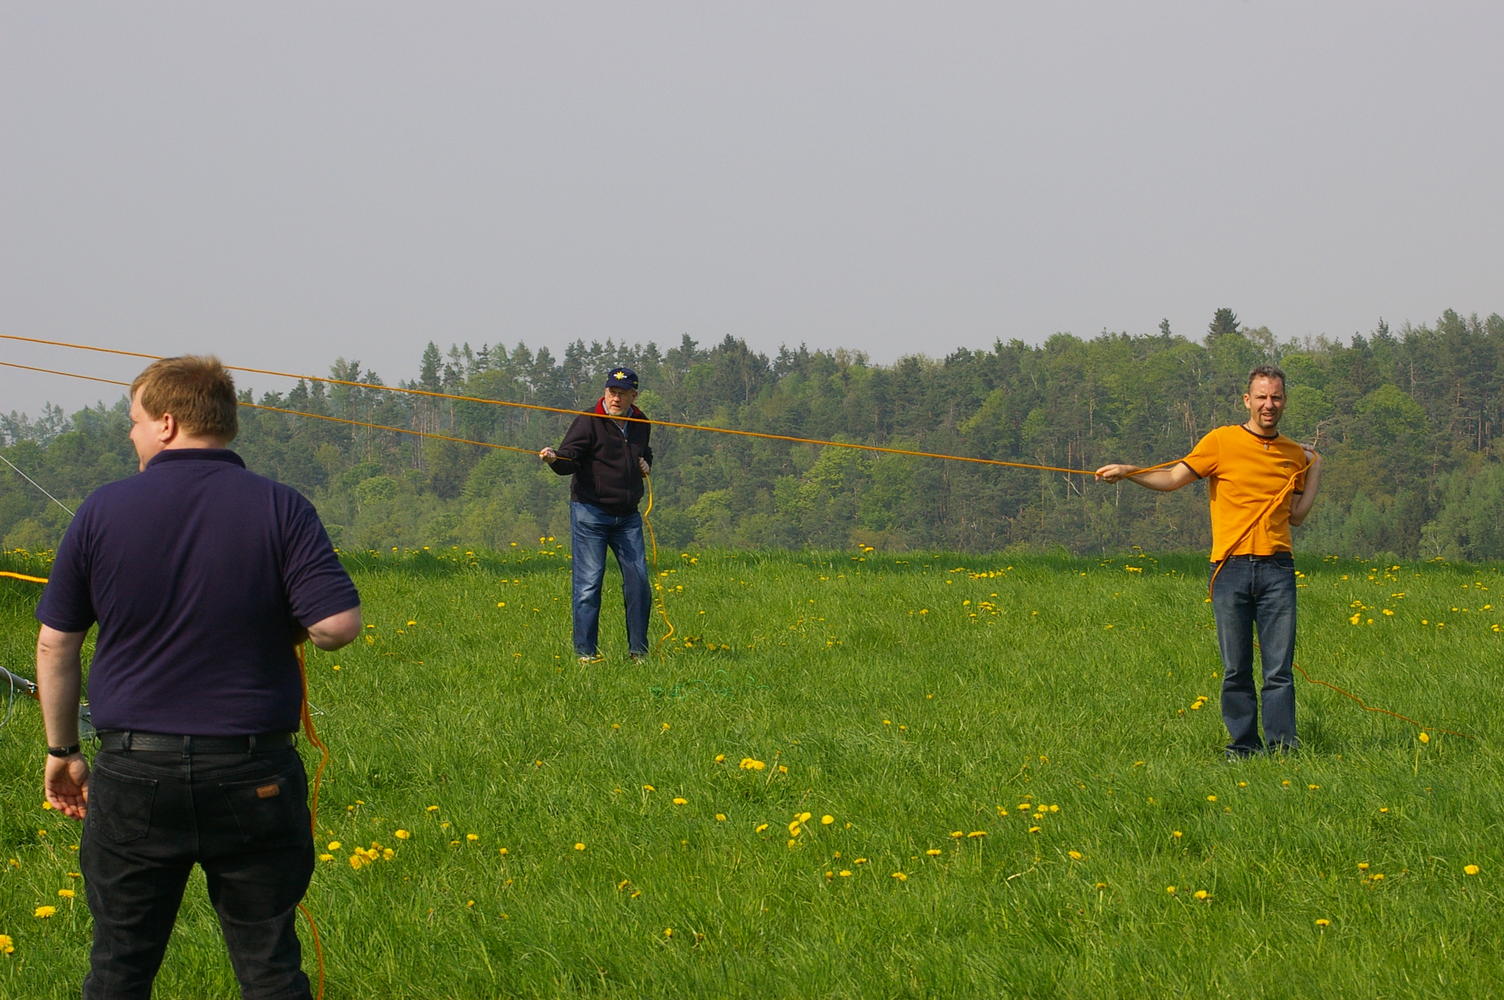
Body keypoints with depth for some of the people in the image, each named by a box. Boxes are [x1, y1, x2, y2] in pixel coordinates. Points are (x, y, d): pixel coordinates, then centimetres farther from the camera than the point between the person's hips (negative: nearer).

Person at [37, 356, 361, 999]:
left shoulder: (104, 509, -2)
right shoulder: (280, 509, -5)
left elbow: (55, 643, 3)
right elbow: (338, 625, -13)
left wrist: (62, 751, 15)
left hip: (135, 768, 0)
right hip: (254, 772, 0)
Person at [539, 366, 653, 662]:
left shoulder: (641, 424, 10)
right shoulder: (589, 422, -9)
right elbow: (569, 460, -17)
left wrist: (646, 463, 9)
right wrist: (554, 459, -39)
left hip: (627, 516, 5)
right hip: (590, 512, -5)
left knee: (638, 580, 3)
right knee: (589, 581, -6)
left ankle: (638, 649, 14)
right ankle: (585, 651, 1)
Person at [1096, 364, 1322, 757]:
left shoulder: (1295, 454, 14)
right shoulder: (1222, 441, 4)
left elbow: (1296, 516, 17)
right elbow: (1172, 479, 1)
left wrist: (1315, 471, 13)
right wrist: (1129, 472, -14)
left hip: (1277, 567, 1)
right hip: (1231, 567, -1)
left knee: (1280, 667, -3)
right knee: (1236, 669, 3)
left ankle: (1283, 745, -2)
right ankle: (1242, 746, 9)